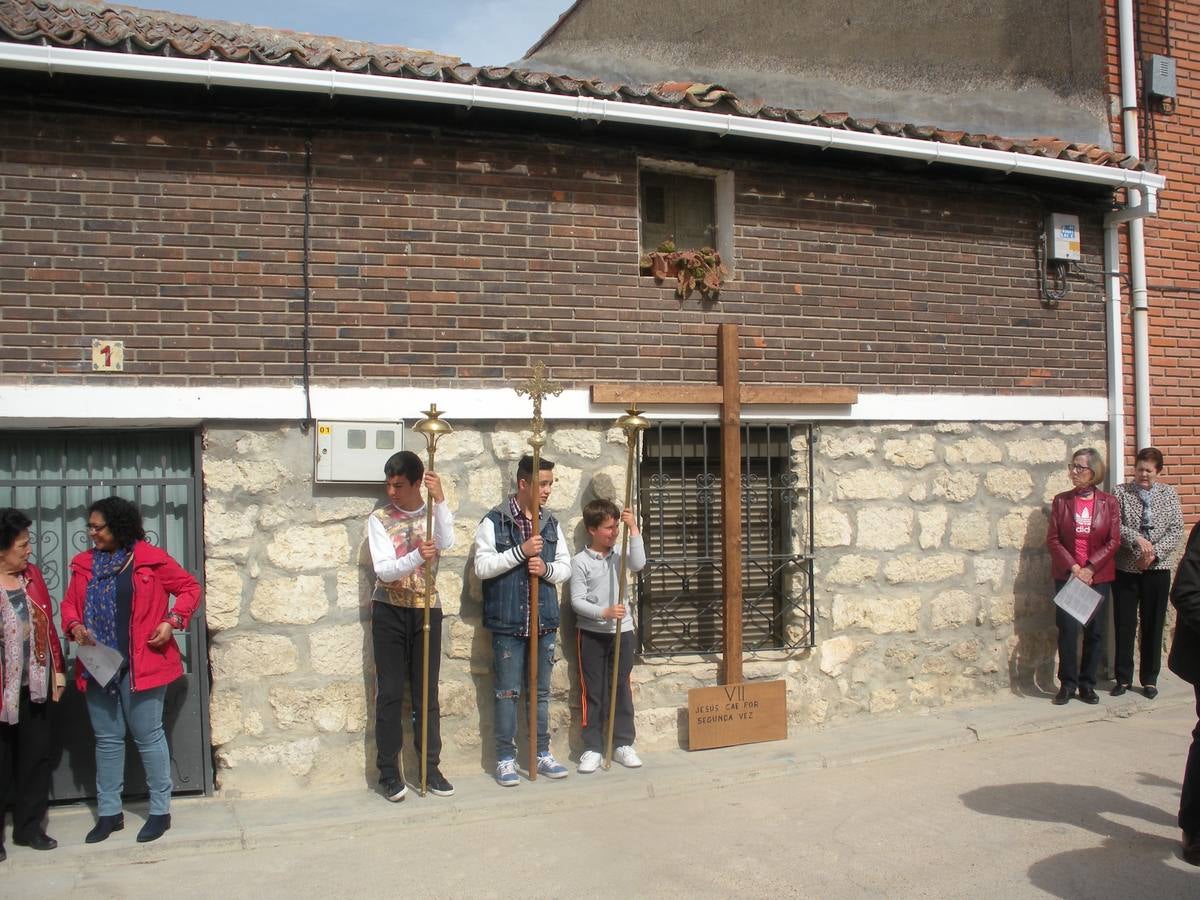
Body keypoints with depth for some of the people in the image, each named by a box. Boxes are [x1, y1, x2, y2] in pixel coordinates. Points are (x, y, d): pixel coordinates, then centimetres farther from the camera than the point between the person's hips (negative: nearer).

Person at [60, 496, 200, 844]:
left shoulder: (150, 559, -6)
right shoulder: (84, 563, 9)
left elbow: (190, 588, 0)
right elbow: (69, 603, 15)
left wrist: (172, 621, -13)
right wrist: (75, 627, -6)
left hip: (141, 664, -5)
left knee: (148, 736, 2)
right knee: (107, 739, 13)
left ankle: (160, 811, 13)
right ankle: (110, 813, 24)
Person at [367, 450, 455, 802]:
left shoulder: (434, 513, 3)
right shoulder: (379, 519, -3)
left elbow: (447, 543, -19)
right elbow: (384, 570, -15)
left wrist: (440, 499, -29)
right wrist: (417, 556, -33)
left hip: (427, 610, 2)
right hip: (389, 612, -1)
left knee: (427, 692, 7)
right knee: (390, 693, 1)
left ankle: (430, 767, 16)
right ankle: (388, 772, 9)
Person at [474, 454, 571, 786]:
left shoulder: (551, 524, 9)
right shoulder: (494, 522, -5)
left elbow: (566, 567, 12)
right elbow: (482, 566, -12)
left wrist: (547, 568, -10)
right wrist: (520, 551, -20)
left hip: (544, 622, 5)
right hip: (508, 623, -4)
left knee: (541, 691, 12)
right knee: (507, 693, 2)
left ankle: (541, 754, 23)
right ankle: (506, 759, 12)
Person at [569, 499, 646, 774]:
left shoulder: (619, 554, 2)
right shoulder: (580, 561, -8)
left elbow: (638, 564, -18)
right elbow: (577, 601, -10)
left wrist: (634, 529, -21)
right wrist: (604, 612, -23)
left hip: (622, 631, 3)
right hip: (591, 633, -3)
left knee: (621, 688, 8)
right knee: (593, 691, 3)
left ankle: (623, 744, 17)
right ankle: (591, 748, 9)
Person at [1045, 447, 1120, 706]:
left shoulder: (1109, 502, 1)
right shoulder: (1061, 501, 2)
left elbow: (1114, 541, -2)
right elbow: (1053, 539, -1)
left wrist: (1090, 569, -12)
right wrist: (1073, 568, -11)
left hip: (1098, 576, 1)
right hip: (1066, 575, 0)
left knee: (1094, 631, 5)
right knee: (1067, 629, -5)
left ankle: (1087, 684, 15)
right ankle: (1067, 683, 6)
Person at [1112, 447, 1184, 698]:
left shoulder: (1169, 494, 5)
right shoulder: (1121, 493, 1)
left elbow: (1176, 531, -1)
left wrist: (1155, 553, -14)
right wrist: (1136, 539, -24)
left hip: (1157, 569, 1)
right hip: (1125, 570, -1)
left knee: (1153, 625, 7)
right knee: (1124, 625, 4)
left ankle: (1149, 679, 18)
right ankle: (1123, 678, 14)